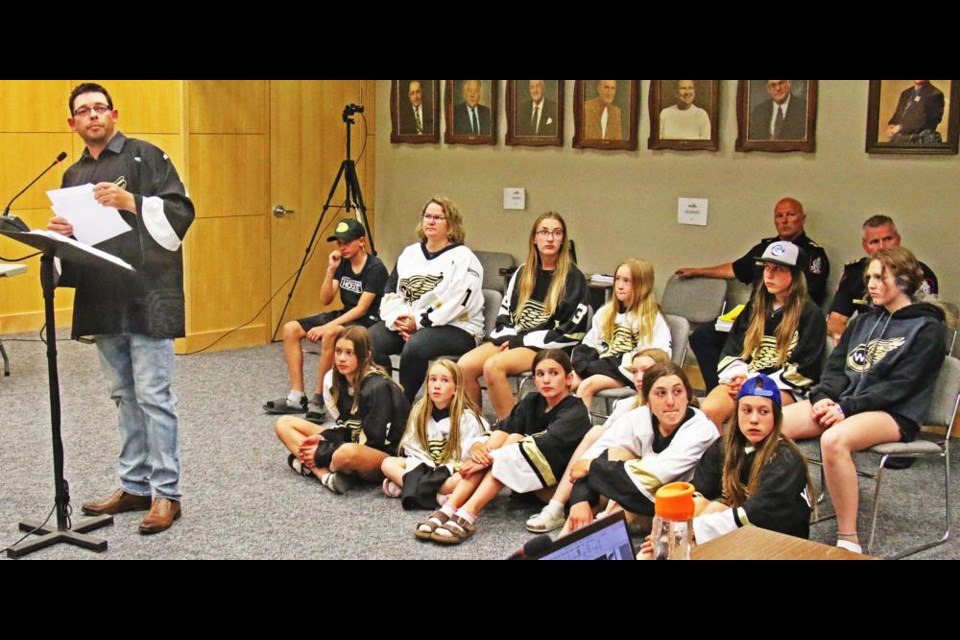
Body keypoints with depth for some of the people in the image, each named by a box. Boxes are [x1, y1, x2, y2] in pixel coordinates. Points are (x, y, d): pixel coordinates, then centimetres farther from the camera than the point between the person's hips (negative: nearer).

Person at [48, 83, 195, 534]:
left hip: (147, 297, -6)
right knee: (124, 396, 12)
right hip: (101, 301, 7)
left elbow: (181, 212, -9)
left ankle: (166, 493, 2)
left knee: (153, 396, -5)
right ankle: (133, 486, 21)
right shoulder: (74, 176, 18)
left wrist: (129, 201, -19)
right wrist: (60, 234, 1)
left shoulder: (146, 156, 0)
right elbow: (72, 238, 23)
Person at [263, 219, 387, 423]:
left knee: (330, 334, -38)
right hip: (344, 316, 8)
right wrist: (331, 270, -11)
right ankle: (297, 397, -8)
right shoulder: (343, 263, 6)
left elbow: (361, 309, -21)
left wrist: (327, 326, -26)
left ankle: (318, 399, -24)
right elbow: (325, 300, 3)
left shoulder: (375, 268, -16)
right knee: (291, 329, -6)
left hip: (368, 323, -8)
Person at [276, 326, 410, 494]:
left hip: (387, 455, -8)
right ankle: (327, 475, -20)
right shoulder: (335, 379, 1)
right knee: (284, 424, 0)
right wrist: (321, 439, -12)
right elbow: (346, 427, 9)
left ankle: (310, 466, -11)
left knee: (348, 453, -44)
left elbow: (371, 441, -21)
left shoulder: (378, 387, -21)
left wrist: (321, 454, -19)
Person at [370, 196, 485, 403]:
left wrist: (418, 321, -16)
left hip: (456, 328, -6)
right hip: (405, 324, 6)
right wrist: (397, 320, -8)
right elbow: (391, 292, 12)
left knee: (415, 346, -36)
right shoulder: (410, 253, 18)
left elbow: (454, 303, -15)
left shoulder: (463, 258, -3)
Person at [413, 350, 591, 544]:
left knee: (515, 440, -25)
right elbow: (502, 430, -7)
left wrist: (490, 458, -33)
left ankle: (467, 516, -39)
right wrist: (478, 447, -29)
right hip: (526, 484, 6)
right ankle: (448, 510, -30)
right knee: (501, 435, -18)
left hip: (561, 486, -6)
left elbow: (543, 446, -28)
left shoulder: (575, 413, -14)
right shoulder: (531, 403, 5)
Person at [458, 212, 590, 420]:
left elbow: (571, 331, -8)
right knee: (465, 365, -19)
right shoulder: (523, 273, 18)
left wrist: (520, 341, -11)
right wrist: (507, 338, -3)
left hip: (548, 348, -6)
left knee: (493, 366, -32)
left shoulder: (573, 278, -1)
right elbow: (505, 313, 20)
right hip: (514, 340, 6)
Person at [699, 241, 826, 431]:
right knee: (709, 409, -28)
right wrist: (738, 376, -5)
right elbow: (732, 350, 17)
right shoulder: (755, 307, 21)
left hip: (784, 388, -4)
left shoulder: (810, 314, 4)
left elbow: (803, 369, -4)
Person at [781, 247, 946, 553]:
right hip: (842, 402, 7)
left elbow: (900, 386, -11)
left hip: (893, 414, -7)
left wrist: (847, 408, -18)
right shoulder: (863, 321, 21)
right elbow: (836, 367, 15)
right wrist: (824, 398, -7)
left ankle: (848, 540, -31)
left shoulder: (926, 329, 0)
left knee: (833, 439, -39)